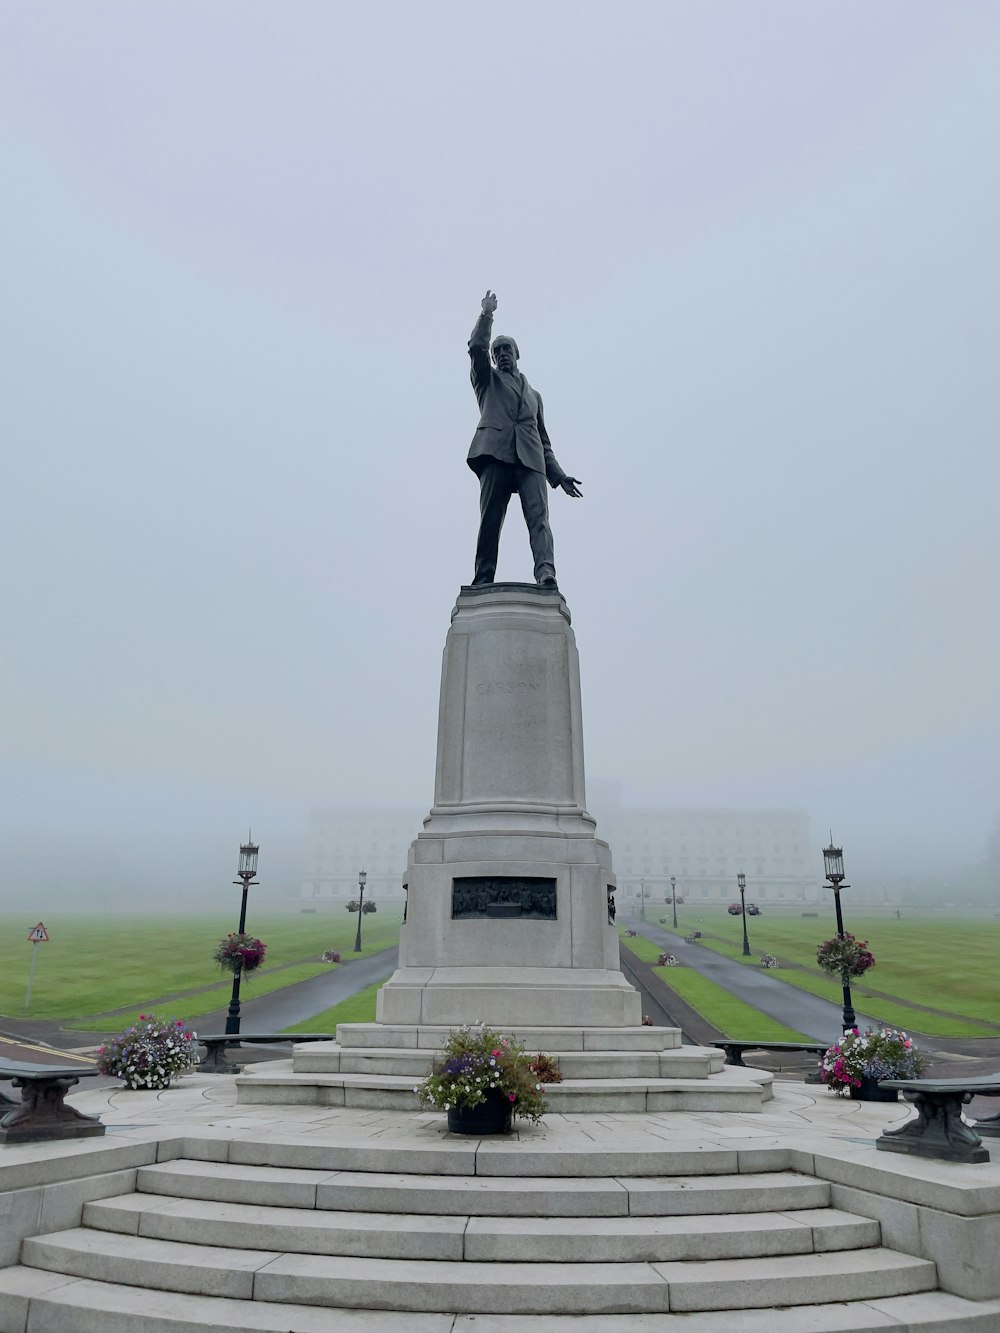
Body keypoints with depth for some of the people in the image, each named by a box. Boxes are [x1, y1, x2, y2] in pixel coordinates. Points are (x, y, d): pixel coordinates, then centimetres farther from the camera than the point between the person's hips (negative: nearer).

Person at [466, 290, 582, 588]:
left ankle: (546, 575, -33)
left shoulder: (534, 394, 34)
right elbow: (477, 347, 9)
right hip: (496, 452, -2)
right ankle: (483, 582, -17)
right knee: (490, 520, -13)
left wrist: (558, 475, 17)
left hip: (530, 458, 2)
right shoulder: (488, 379, 28)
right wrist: (486, 315, 2)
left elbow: (543, 440, 28)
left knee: (539, 517, -18)